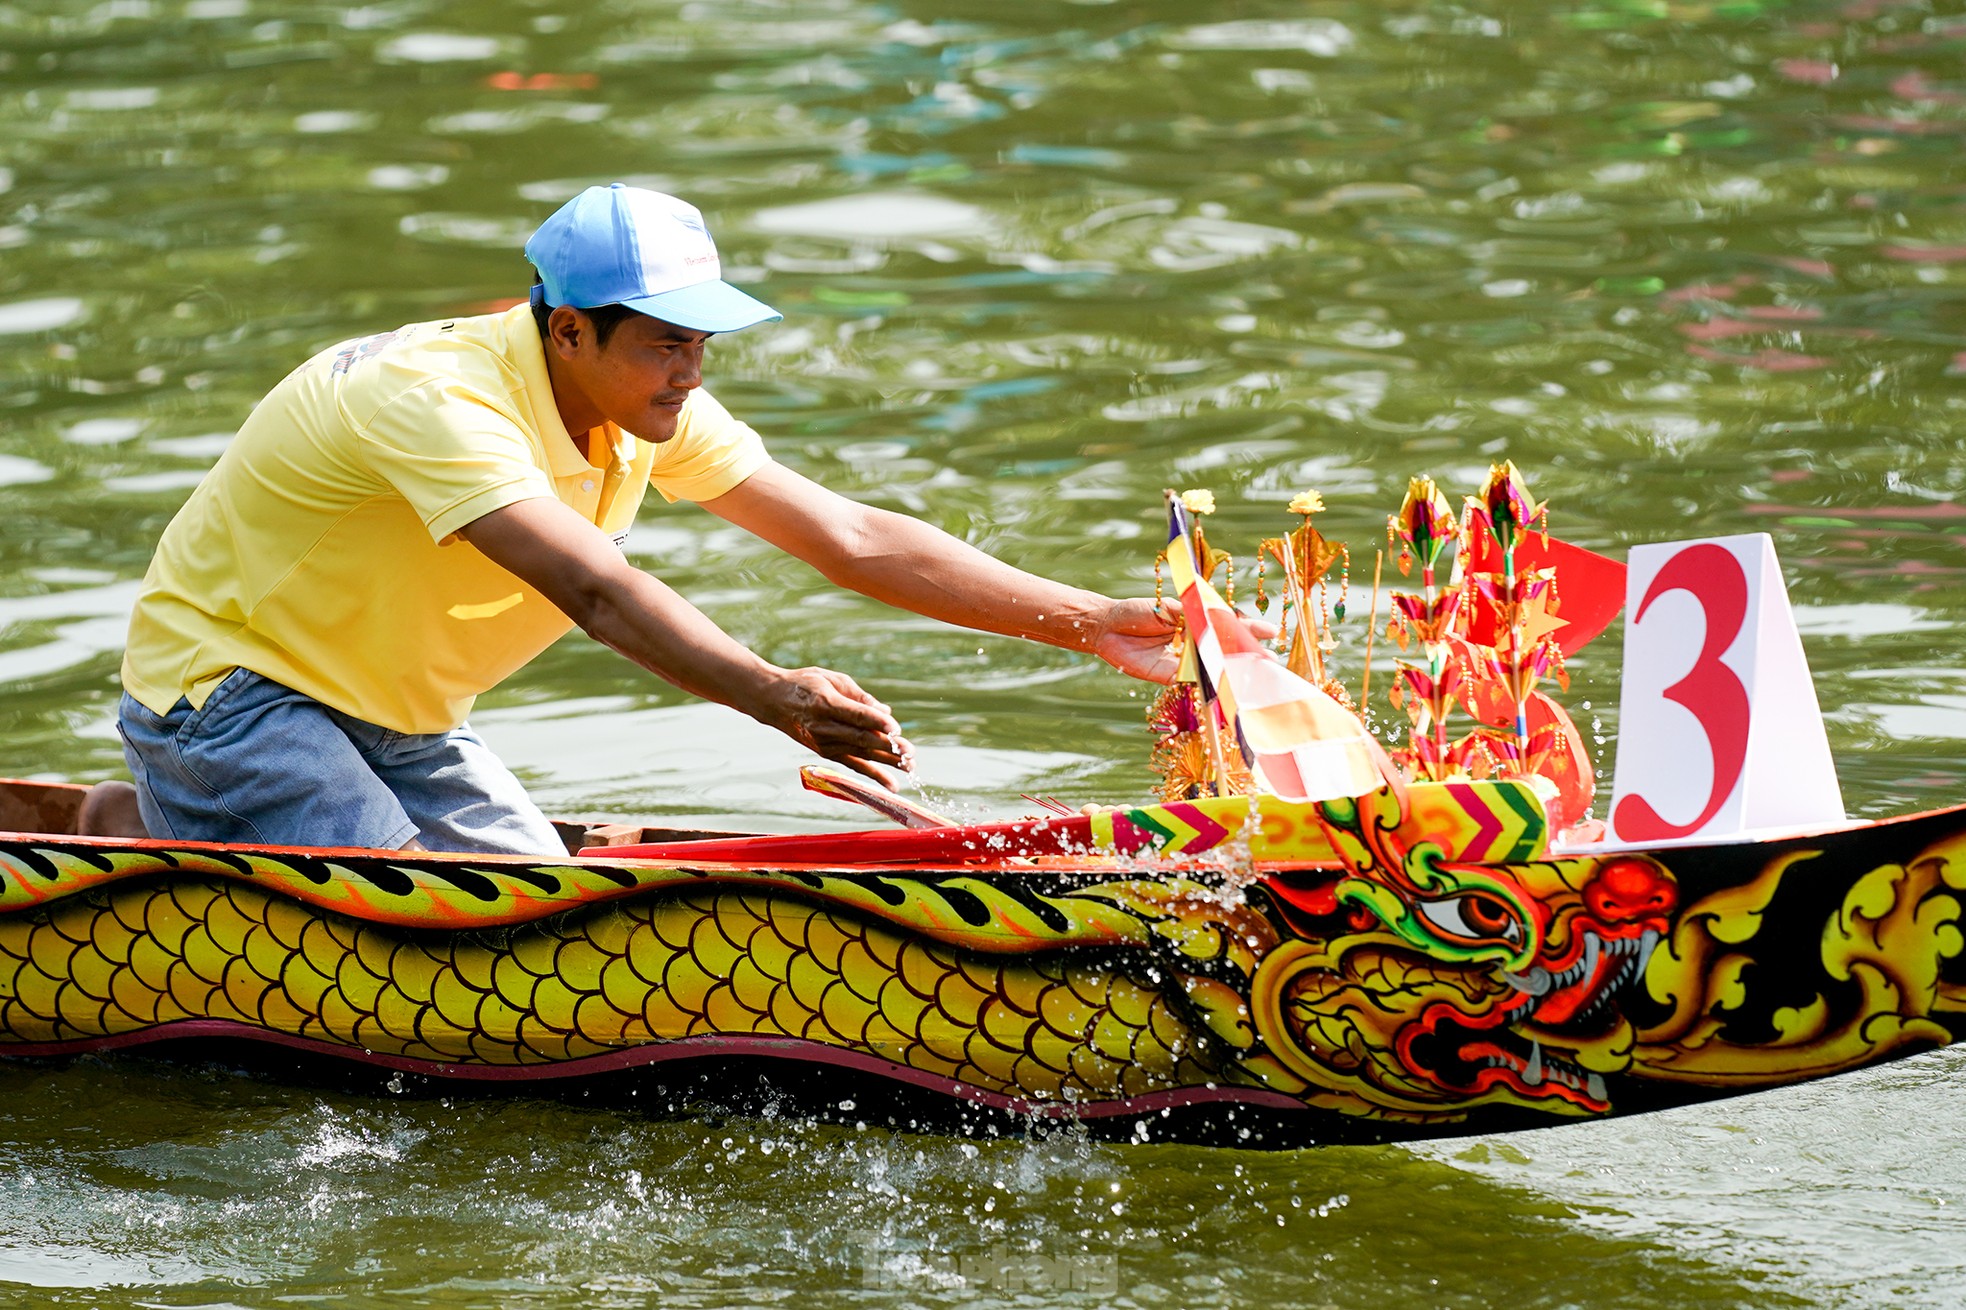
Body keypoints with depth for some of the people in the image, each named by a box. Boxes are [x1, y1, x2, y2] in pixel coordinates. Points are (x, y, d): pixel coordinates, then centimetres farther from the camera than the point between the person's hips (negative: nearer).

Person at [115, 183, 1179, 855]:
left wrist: (1084, 621, -14)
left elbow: (851, 537, -7)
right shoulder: (442, 401, -31)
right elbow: (597, 589, -45)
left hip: (390, 722, 9)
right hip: (231, 690, -9)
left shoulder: (646, 415, -6)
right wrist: (773, 696, -57)